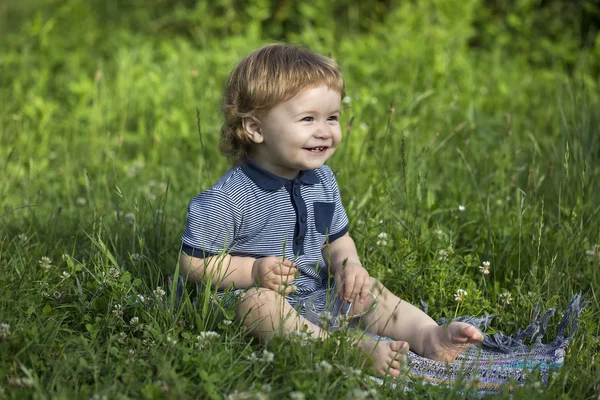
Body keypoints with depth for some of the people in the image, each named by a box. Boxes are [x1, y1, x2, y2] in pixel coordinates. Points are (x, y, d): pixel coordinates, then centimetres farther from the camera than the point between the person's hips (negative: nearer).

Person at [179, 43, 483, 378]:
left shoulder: (321, 180, 5)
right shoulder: (229, 198, -18)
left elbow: (337, 239, 17)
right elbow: (193, 262, -14)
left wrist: (348, 264, -7)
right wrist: (255, 271, -25)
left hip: (317, 295, 8)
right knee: (257, 301, -36)